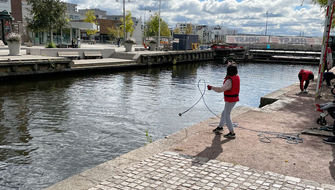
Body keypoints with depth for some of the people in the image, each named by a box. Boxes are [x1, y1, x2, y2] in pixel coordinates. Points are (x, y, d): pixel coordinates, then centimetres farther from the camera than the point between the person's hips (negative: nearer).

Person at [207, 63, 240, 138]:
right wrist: (231, 65, 40)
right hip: (234, 98, 10)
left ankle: (232, 133, 0)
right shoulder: (237, 77, 2)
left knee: (227, 115, -3)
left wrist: (211, 87, -28)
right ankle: (220, 127, 38)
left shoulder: (229, 81, -26)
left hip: (230, 100, -10)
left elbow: (221, 89, -36)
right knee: (224, 113, 22)